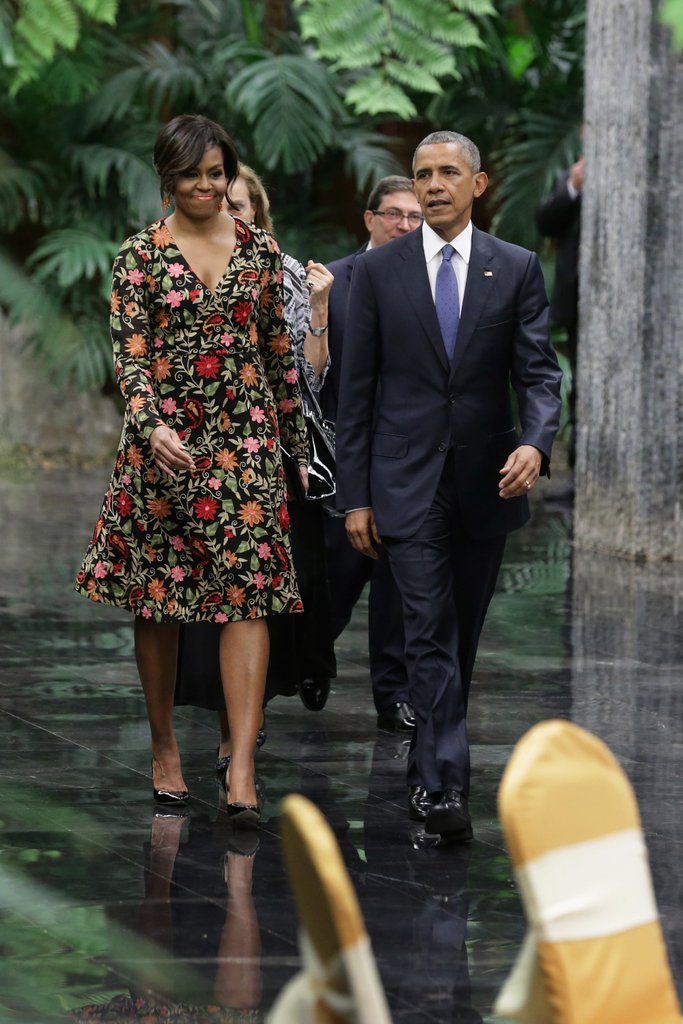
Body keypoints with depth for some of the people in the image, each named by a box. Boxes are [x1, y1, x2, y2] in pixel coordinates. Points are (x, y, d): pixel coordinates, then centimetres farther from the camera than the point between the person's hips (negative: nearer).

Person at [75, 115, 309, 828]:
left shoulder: (260, 251, 8)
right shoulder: (140, 255, 1)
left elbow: (280, 351, 13)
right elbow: (128, 353, -7)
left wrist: (296, 441, 14)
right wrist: (153, 428, -23)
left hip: (245, 438, 1)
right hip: (163, 439, 0)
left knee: (247, 594, -10)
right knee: (156, 601, 7)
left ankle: (242, 769, -16)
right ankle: (164, 748, 23)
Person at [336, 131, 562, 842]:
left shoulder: (516, 268, 4)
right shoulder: (378, 270, 2)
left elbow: (539, 372, -1)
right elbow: (357, 389, 3)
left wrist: (536, 442, -23)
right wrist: (355, 495, -2)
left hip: (486, 484, 2)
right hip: (408, 483, -2)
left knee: (463, 636, 11)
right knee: (431, 635, -11)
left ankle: (428, 771, 26)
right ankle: (445, 788, -15)